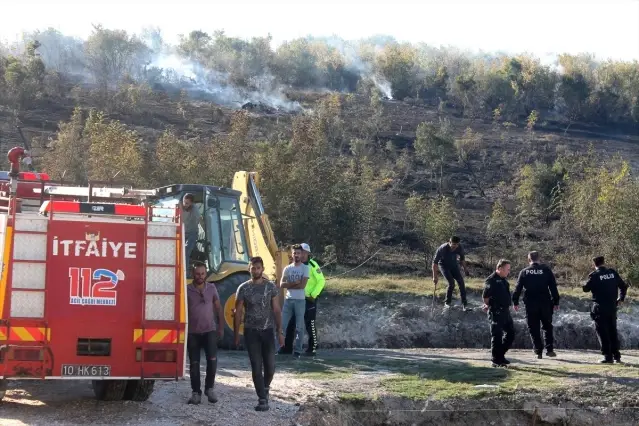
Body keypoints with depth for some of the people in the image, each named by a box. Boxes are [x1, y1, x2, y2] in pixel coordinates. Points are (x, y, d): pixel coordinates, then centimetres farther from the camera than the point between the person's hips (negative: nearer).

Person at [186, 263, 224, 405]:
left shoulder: (212, 288, 3)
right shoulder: (187, 290, -2)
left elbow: (218, 308, 10)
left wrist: (221, 327, 7)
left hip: (209, 330, 1)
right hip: (193, 332, 0)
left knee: (212, 360, -10)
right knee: (194, 363, 2)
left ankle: (209, 388, 8)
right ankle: (196, 392, 11)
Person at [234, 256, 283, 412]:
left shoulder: (271, 286, 1)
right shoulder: (243, 288, -2)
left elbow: (276, 310, 2)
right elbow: (238, 313, 1)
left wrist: (280, 332, -2)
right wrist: (236, 334, -1)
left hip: (267, 331, 1)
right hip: (251, 332, -1)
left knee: (270, 366, 0)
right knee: (256, 367, -2)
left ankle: (265, 388, 30)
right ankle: (262, 399, 4)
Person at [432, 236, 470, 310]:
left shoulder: (459, 247, -20)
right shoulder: (442, 249, -32)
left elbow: (462, 258, 2)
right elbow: (435, 262, -25)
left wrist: (465, 268, 9)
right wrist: (435, 276, -26)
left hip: (454, 265, 4)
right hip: (444, 266, -4)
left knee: (461, 282, -9)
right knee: (451, 283, -19)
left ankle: (465, 304, -5)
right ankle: (447, 303, 1)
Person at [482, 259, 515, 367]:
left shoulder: (503, 280, 14)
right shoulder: (491, 280, -15)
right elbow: (485, 296, -14)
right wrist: (488, 305, 2)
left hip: (505, 311, 9)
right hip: (496, 312, -9)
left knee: (510, 333, 14)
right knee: (497, 336, -4)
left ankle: (500, 355, 25)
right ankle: (496, 360, 4)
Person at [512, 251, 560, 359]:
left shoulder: (524, 272, 1)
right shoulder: (546, 270, 0)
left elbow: (518, 288, 1)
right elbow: (553, 287, -1)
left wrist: (515, 302, 8)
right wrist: (556, 302, 4)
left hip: (530, 304, 0)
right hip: (545, 304, 0)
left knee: (533, 329, 7)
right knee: (547, 327, 13)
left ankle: (538, 351, 5)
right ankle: (549, 349, 6)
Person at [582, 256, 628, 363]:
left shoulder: (594, 275, -10)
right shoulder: (613, 273, 4)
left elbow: (585, 289, -4)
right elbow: (623, 286, 10)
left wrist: (586, 284, 16)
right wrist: (621, 298, 22)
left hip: (600, 308, -5)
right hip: (612, 307, 5)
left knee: (602, 332, 0)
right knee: (613, 331, 15)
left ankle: (608, 356, -4)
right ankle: (616, 355, 18)